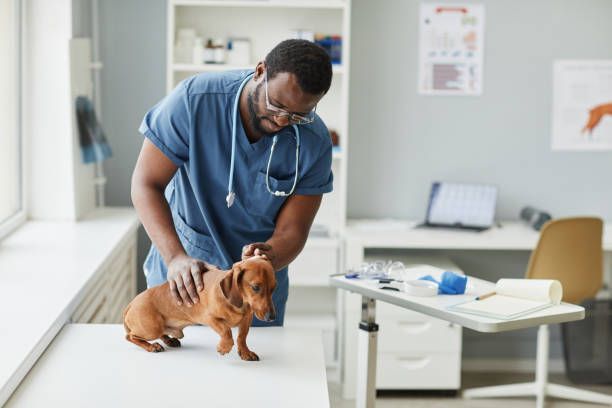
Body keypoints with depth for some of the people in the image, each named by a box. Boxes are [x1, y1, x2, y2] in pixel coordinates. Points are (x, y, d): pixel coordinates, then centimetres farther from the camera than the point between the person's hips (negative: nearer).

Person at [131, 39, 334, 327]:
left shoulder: (314, 143, -19)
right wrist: (176, 257, -35)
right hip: (179, 271, -1)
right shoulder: (195, 100, -24)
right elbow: (146, 184, -21)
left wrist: (268, 257, -40)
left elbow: (291, 232, -16)